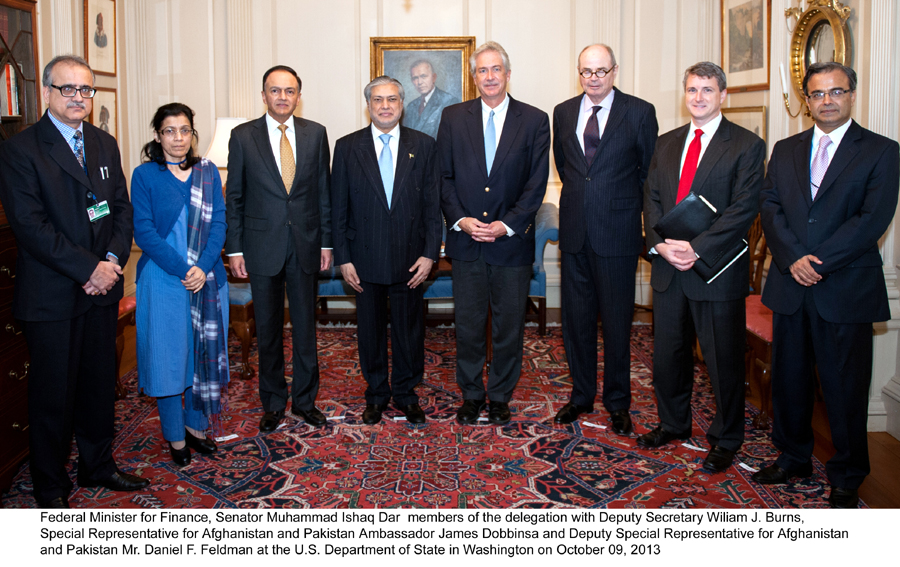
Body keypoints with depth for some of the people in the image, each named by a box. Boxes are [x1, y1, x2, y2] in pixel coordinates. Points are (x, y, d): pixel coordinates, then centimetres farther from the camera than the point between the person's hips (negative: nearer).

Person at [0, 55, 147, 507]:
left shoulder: (105, 144, 11)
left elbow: (122, 208, 10)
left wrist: (114, 258, -7)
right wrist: (88, 268, -17)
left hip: (102, 288, 6)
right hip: (50, 295, -5)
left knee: (100, 383, 15)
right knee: (53, 393, 5)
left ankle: (98, 466, 32)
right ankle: (51, 487, 22)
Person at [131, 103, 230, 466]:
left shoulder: (207, 171, 7)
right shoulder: (145, 175, -2)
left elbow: (218, 222, 2)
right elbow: (144, 232, -7)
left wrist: (203, 267, -13)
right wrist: (182, 270, -16)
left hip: (207, 278, 3)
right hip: (164, 279, -3)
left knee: (205, 352, 9)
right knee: (168, 354, 3)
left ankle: (196, 425, 25)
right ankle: (175, 436, 17)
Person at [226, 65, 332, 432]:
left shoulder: (315, 133, 4)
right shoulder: (243, 136, 0)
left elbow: (324, 191, 6)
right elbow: (234, 197, 2)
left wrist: (326, 241, 3)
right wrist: (234, 248, -2)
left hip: (305, 244, 1)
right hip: (262, 246, -1)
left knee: (305, 326, 8)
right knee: (268, 329, 8)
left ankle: (305, 400, 23)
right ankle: (273, 402, 22)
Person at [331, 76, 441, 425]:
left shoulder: (423, 146, 3)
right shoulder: (347, 148, 2)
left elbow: (433, 203, 1)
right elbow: (339, 208, 1)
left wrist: (429, 253, -6)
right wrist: (343, 258, -4)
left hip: (410, 258, 0)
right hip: (365, 258, 0)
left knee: (409, 329, 8)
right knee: (370, 328, 11)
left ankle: (406, 393, 26)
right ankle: (376, 393, 28)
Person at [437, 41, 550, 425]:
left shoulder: (534, 121, 1)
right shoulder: (453, 117, 5)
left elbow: (537, 183, -2)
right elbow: (444, 176, 4)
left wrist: (507, 225, -12)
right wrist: (460, 220, -10)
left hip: (512, 240, -1)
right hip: (466, 240, 1)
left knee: (509, 325, 8)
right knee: (468, 324, 8)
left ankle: (500, 396, 24)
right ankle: (471, 394, 24)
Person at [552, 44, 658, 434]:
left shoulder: (639, 112, -2)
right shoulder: (563, 113, 9)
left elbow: (649, 171, 5)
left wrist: (624, 205, 9)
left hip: (617, 231, -3)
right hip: (574, 232, 4)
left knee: (617, 320, 4)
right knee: (576, 318, 11)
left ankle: (617, 402, 19)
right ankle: (581, 395, 26)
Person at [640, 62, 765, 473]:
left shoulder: (747, 146, -4)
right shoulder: (666, 143, 13)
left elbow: (744, 209, -12)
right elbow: (651, 199, 9)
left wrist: (696, 248, -19)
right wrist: (660, 244, -8)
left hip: (717, 271, -5)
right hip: (667, 269, 5)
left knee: (723, 361, 5)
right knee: (667, 354, 15)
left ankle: (725, 441, 22)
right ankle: (673, 424, 35)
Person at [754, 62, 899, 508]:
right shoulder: (785, 151, 13)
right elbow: (770, 207, 2)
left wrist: (817, 262, -16)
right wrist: (793, 258, -14)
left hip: (846, 289, -4)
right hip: (790, 287, 4)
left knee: (845, 386, 4)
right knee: (788, 377, 13)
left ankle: (847, 477, 19)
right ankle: (793, 457, 30)